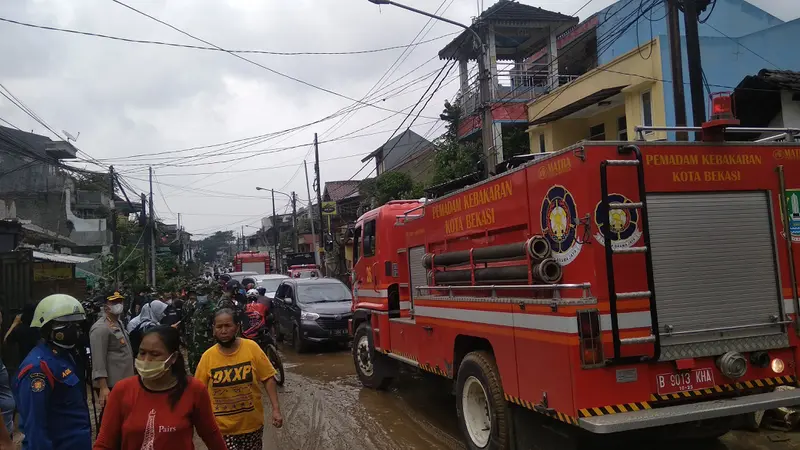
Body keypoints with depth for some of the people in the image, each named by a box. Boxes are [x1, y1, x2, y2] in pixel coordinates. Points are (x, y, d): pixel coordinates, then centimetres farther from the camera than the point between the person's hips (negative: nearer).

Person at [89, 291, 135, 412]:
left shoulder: (118, 323, 15)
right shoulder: (100, 328, -16)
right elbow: (98, 360, -22)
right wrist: (103, 387, -27)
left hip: (123, 382, 10)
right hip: (110, 385, -9)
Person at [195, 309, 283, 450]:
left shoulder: (251, 347, -10)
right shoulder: (207, 356, -9)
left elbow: (268, 378, -6)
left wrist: (276, 409, -11)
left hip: (252, 424, 1)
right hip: (222, 427, 0)